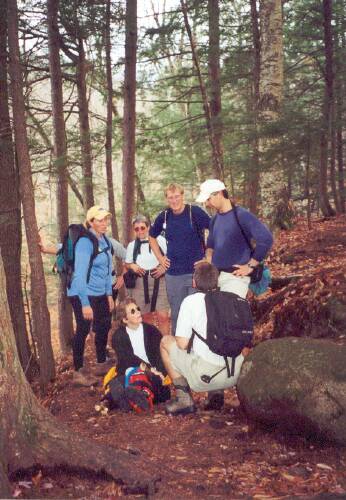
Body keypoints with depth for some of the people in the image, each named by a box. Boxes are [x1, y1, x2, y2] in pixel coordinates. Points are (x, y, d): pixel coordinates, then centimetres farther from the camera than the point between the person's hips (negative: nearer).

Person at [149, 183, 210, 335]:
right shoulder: (164, 216, 4)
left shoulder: (195, 212, -8)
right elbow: (152, 237, 21)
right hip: (173, 274, 4)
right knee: (176, 313, 12)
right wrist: (160, 257, 12)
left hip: (196, 271, -4)